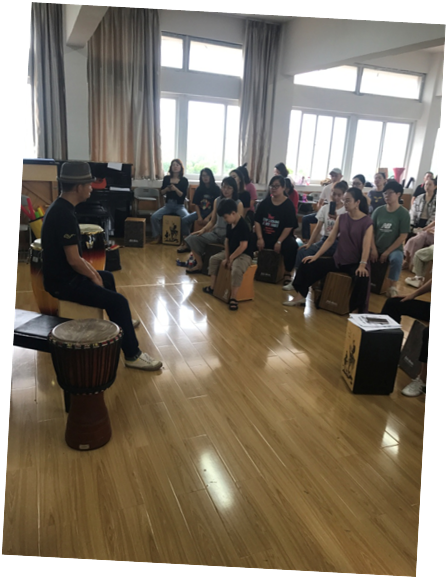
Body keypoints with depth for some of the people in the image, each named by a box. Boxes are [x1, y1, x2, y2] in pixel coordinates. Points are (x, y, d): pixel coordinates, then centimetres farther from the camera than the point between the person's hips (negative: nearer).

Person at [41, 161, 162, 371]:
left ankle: (120, 322, 47)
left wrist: (91, 270, 10)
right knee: (118, 301, -16)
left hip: (64, 274, 11)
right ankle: (132, 355, -5)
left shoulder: (59, 207, 7)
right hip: (63, 282, -11)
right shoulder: (64, 215, -25)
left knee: (107, 277, 29)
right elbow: (73, 260, -26)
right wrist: (92, 276, -9)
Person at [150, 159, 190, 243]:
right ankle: (157, 236, -1)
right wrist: (166, 189, -10)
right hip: (168, 205, 3)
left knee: (186, 219, -32)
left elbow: (183, 195, -7)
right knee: (154, 216, -19)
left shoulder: (184, 180, 0)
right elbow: (162, 192, 11)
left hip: (179, 206, -3)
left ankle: (185, 237, -8)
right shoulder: (166, 178, 8)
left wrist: (175, 189, -23)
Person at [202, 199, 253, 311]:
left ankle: (233, 298, -27)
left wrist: (231, 258, -18)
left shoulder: (243, 226, -24)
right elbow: (227, 241, 6)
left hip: (244, 254, -10)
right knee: (214, 259, 14)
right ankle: (212, 287, 20)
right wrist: (226, 257, -3)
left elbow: (243, 246, -27)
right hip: (231, 252, 10)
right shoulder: (229, 225, 3)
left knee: (236, 270, -36)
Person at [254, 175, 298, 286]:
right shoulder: (265, 202, 5)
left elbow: (289, 226, -12)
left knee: (291, 245, -34)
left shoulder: (288, 204, -6)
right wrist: (260, 238, -10)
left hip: (282, 237, -3)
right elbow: (257, 221, 3)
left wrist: (279, 242, -20)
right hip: (265, 236, 4)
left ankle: (288, 273, -13)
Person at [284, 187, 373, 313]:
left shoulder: (367, 222, -9)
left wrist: (362, 265, -31)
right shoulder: (341, 218, 5)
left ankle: (360, 310, -22)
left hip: (355, 263, -5)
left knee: (362, 278, -38)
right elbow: (330, 240, 4)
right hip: (337, 260, 5)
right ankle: (300, 296, 7)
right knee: (307, 265, -4)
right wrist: (316, 256, -3)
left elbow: (366, 246, -18)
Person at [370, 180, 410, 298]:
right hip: (377, 247, 3)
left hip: (394, 248, -3)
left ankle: (392, 286, -18)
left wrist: (387, 252, -14)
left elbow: (403, 236, -10)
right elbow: (371, 231, 2)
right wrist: (373, 249, -10)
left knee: (396, 258, -35)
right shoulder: (378, 210, 3)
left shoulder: (404, 213, -7)